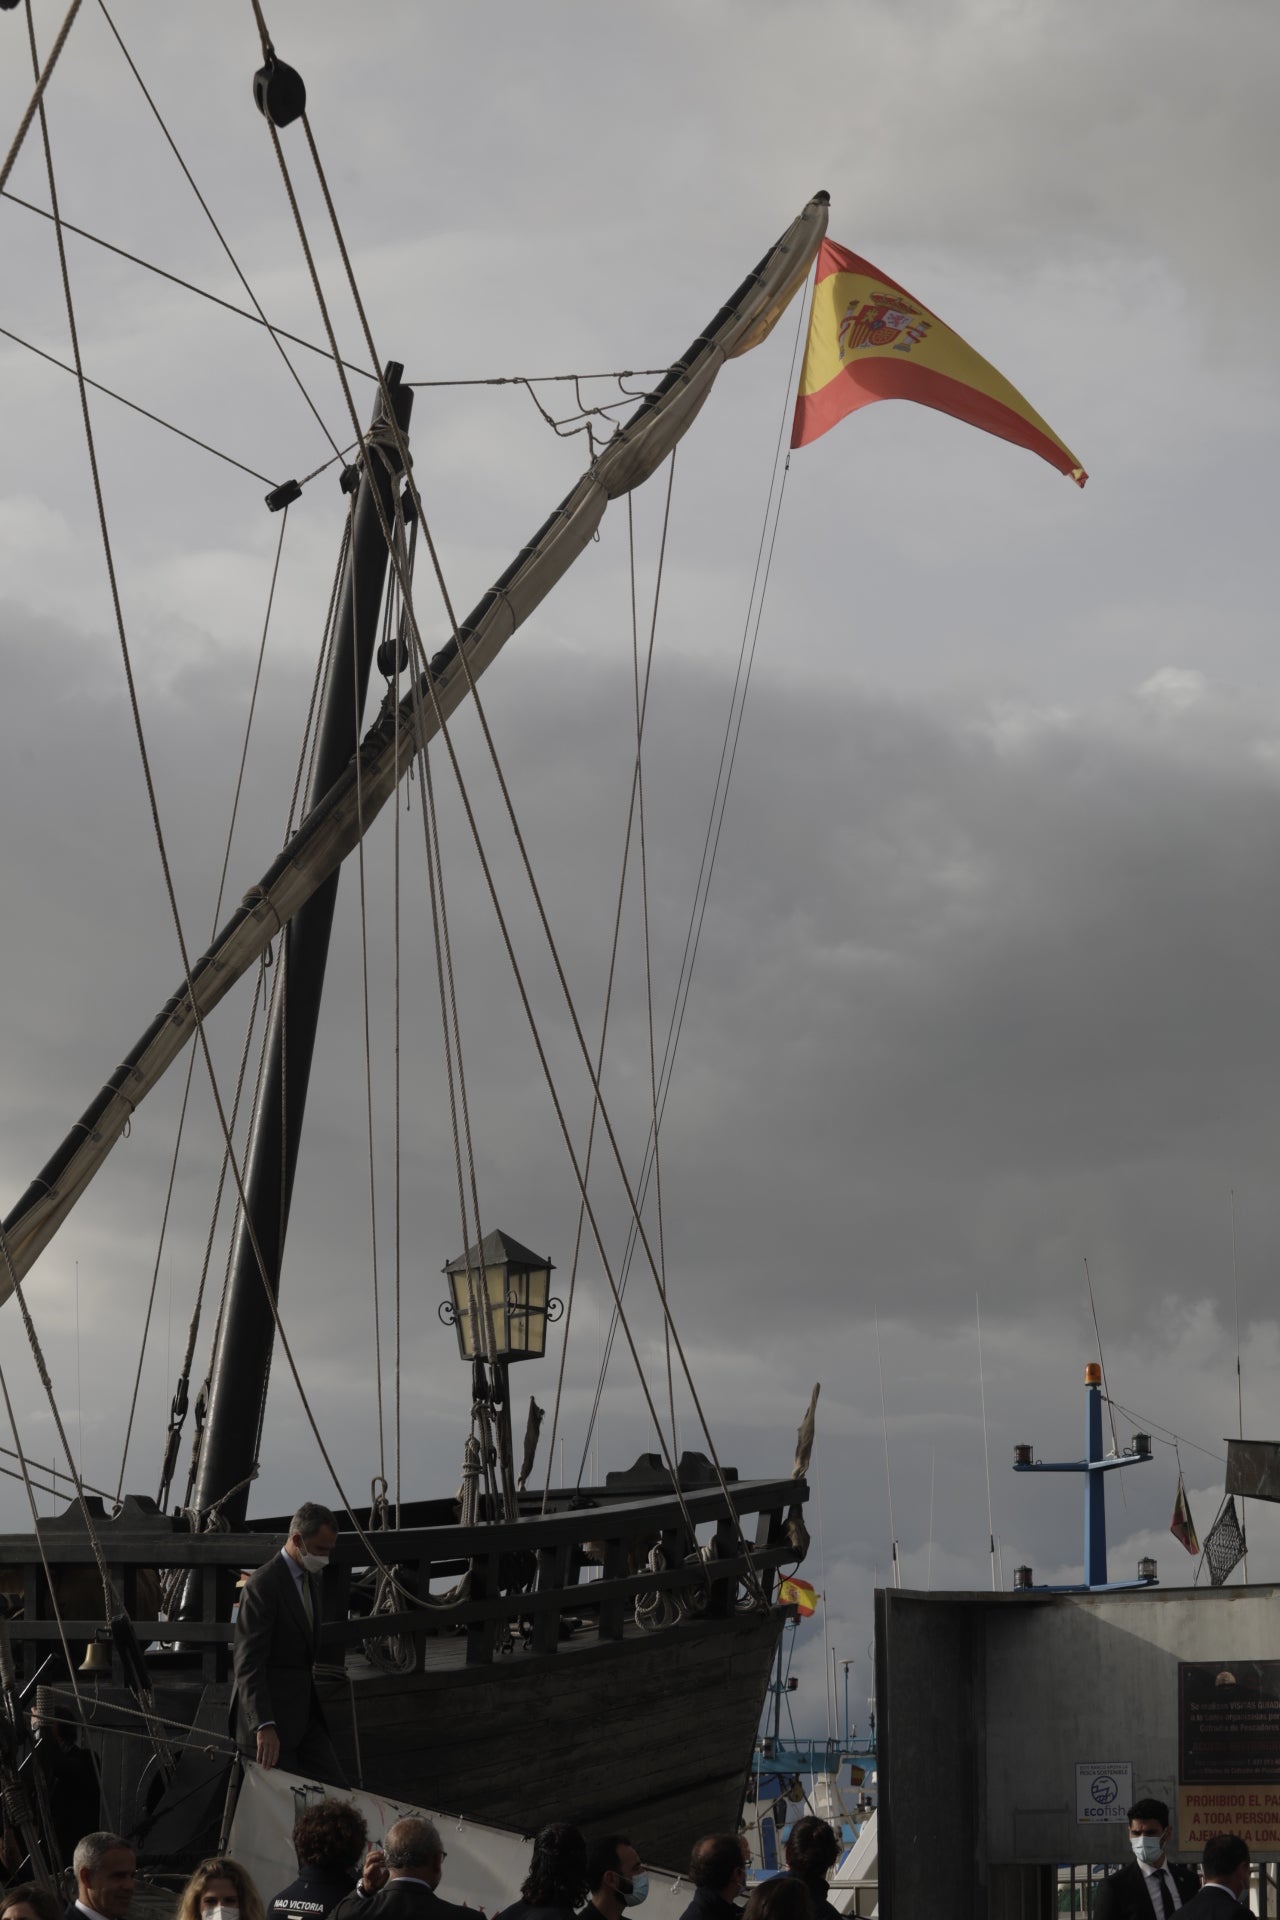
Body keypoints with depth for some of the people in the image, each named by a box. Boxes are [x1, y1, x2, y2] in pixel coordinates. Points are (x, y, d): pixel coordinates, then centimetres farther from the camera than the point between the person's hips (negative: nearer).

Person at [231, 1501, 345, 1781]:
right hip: (271, 1713, -9)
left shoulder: (311, 1578, 13)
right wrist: (264, 1725, -31)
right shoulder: (263, 1585, -17)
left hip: (304, 1711, 9)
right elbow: (248, 1663, -23)